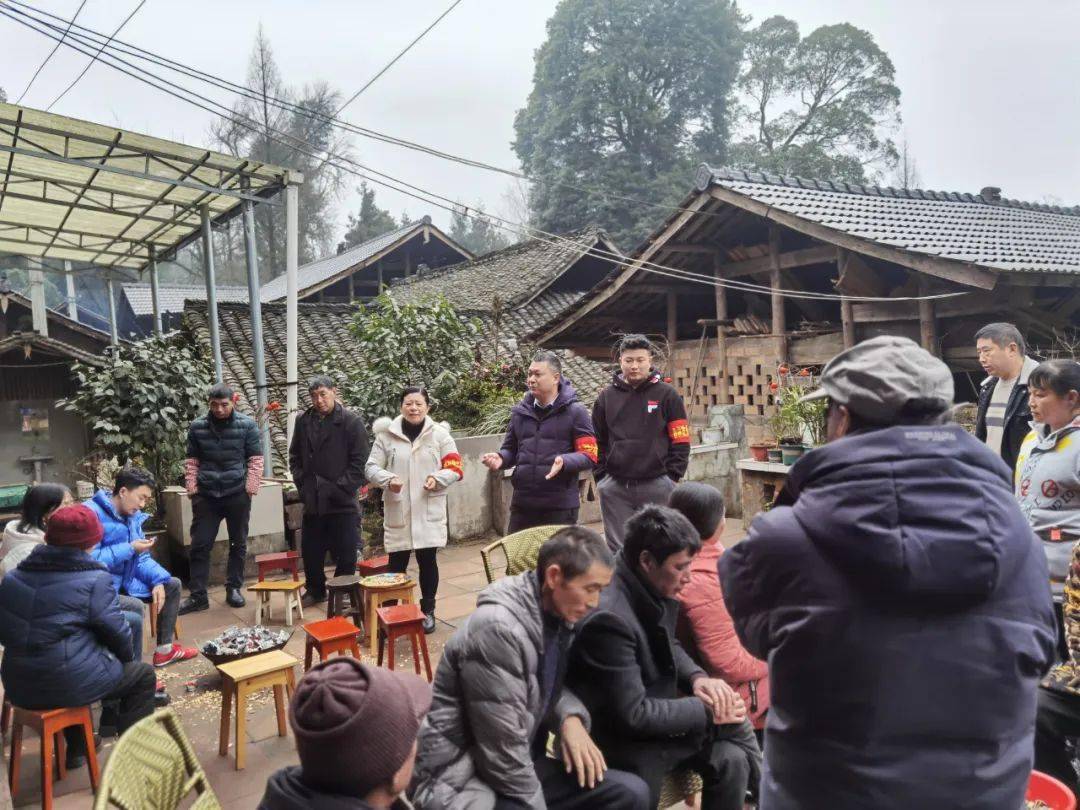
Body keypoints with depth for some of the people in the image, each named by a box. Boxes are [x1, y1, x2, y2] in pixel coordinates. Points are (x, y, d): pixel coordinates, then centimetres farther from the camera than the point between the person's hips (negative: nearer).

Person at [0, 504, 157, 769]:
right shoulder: (94, 579, -14)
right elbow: (115, 630, -10)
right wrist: (127, 657, 10)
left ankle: (75, 750, 45)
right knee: (142, 674, 17)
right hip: (68, 685, -7)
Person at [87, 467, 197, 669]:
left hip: (124, 582, 10)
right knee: (134, 606, -32)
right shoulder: (92, 514, -21)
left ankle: (164, 649, 19)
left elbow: (141, 558, 10)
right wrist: (129, 548, -24)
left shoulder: (132, 516, 7)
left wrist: (158, 581, -6)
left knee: (172, 585, 12)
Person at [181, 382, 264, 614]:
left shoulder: (247, 425, -4)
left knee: (238, 544, 9)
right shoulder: (197, 427, 2)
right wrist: (192, 487, 2)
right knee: (200, 546, 2)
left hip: (237, 495, -1)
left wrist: (250, 488, -8)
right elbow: (192, 460, 10)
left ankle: (234, 588, 23)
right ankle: (197, 595, 11)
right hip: (206, 496, 1)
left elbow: (255, 459, -2)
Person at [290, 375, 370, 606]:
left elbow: (359, 462, -9)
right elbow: (295, 457, 15)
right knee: (311, 552, 15)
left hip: (342, 502, -4)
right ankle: (315, 591, 34)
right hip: (312, 501, 4)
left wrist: (340, 488, -13)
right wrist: (302, 483, 3)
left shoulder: (352, 422, -7)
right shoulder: (303, 421, 7)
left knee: (345, 554, 3)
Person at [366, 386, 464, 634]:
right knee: (396, 562, 4)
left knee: (427, 560, 6)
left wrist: (437, 478, -17)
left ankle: (427, 611, 23)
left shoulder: (440, 434, 1)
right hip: (397, 510, 0)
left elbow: (455, 468, 3)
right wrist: (387, 479, -17)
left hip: (429, 511, 0)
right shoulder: (387, 434, 1)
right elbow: (371, 468, 3)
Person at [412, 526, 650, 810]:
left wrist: (571, 717, -5)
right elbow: (504, 753, -23)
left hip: (520, 765, 9)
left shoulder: (558, 616, 0)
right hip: (460, 781, -8)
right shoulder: (499, 629, -27)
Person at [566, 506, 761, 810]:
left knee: (732, 760, -7)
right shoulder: (609, 617, -31)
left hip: (649, 713, 7)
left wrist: (696, 677, -6)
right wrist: (706, 711, -17)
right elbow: (632, 716, -26)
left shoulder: (653, 590, -5)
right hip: (618, 738, -7)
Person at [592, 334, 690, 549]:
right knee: (618, 549, 6)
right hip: (614, 488, 2)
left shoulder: (667, 395, 2)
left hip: (656, 486, -2)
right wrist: (601, 477, 4)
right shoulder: (606, 397, 10)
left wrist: (671, 478, -6)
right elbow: (597, 442, 13)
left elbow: (680, 442, 1)